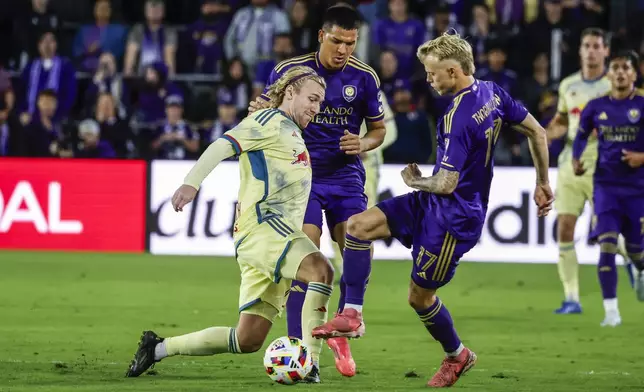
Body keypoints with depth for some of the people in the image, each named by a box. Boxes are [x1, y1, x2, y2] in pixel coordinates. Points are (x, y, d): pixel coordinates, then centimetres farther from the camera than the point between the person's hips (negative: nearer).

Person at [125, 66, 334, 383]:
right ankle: (310, 362, -35)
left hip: (282, 235, 9)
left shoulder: (292, 134, 29)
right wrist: (191, 182, -26)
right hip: (262, 225, -9)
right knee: (322, 270, -34)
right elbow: (223, 146, -12)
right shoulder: (272, 121, 1)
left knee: (248, 339, 3)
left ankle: (158, 348, 16)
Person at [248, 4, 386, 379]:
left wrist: (363, 144, -12)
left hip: (347, 176, 2)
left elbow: (378, 129, 10)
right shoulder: (289, 70, -8)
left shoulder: (365, 77, -3)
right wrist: (261, 112, -18)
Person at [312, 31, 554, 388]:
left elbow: (446, 185, -27)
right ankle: (352, 315, -2)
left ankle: (457, 356, 30)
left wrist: (414, 181, -5)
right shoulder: (491, 92, 0)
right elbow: (537, 133, 8)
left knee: (420, 295, 5)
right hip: (432, 205, 10)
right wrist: (543, 185, 18)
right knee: (358, 225, -3)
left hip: (455, 217, -10)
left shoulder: (458, 118, -27)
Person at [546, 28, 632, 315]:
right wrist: (548, 134, 3)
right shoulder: (568, 85, 10)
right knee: (564, 230, -4)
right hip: (569, 164, 4)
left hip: (601, 169, -4)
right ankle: (571, 299, 2)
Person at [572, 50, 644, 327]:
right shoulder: (596, 107, 3)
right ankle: (611, 311, -10)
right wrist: (576, 160, 1)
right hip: (606, 186, 1)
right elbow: (581, 135, 18)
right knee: (607, 245, -14)